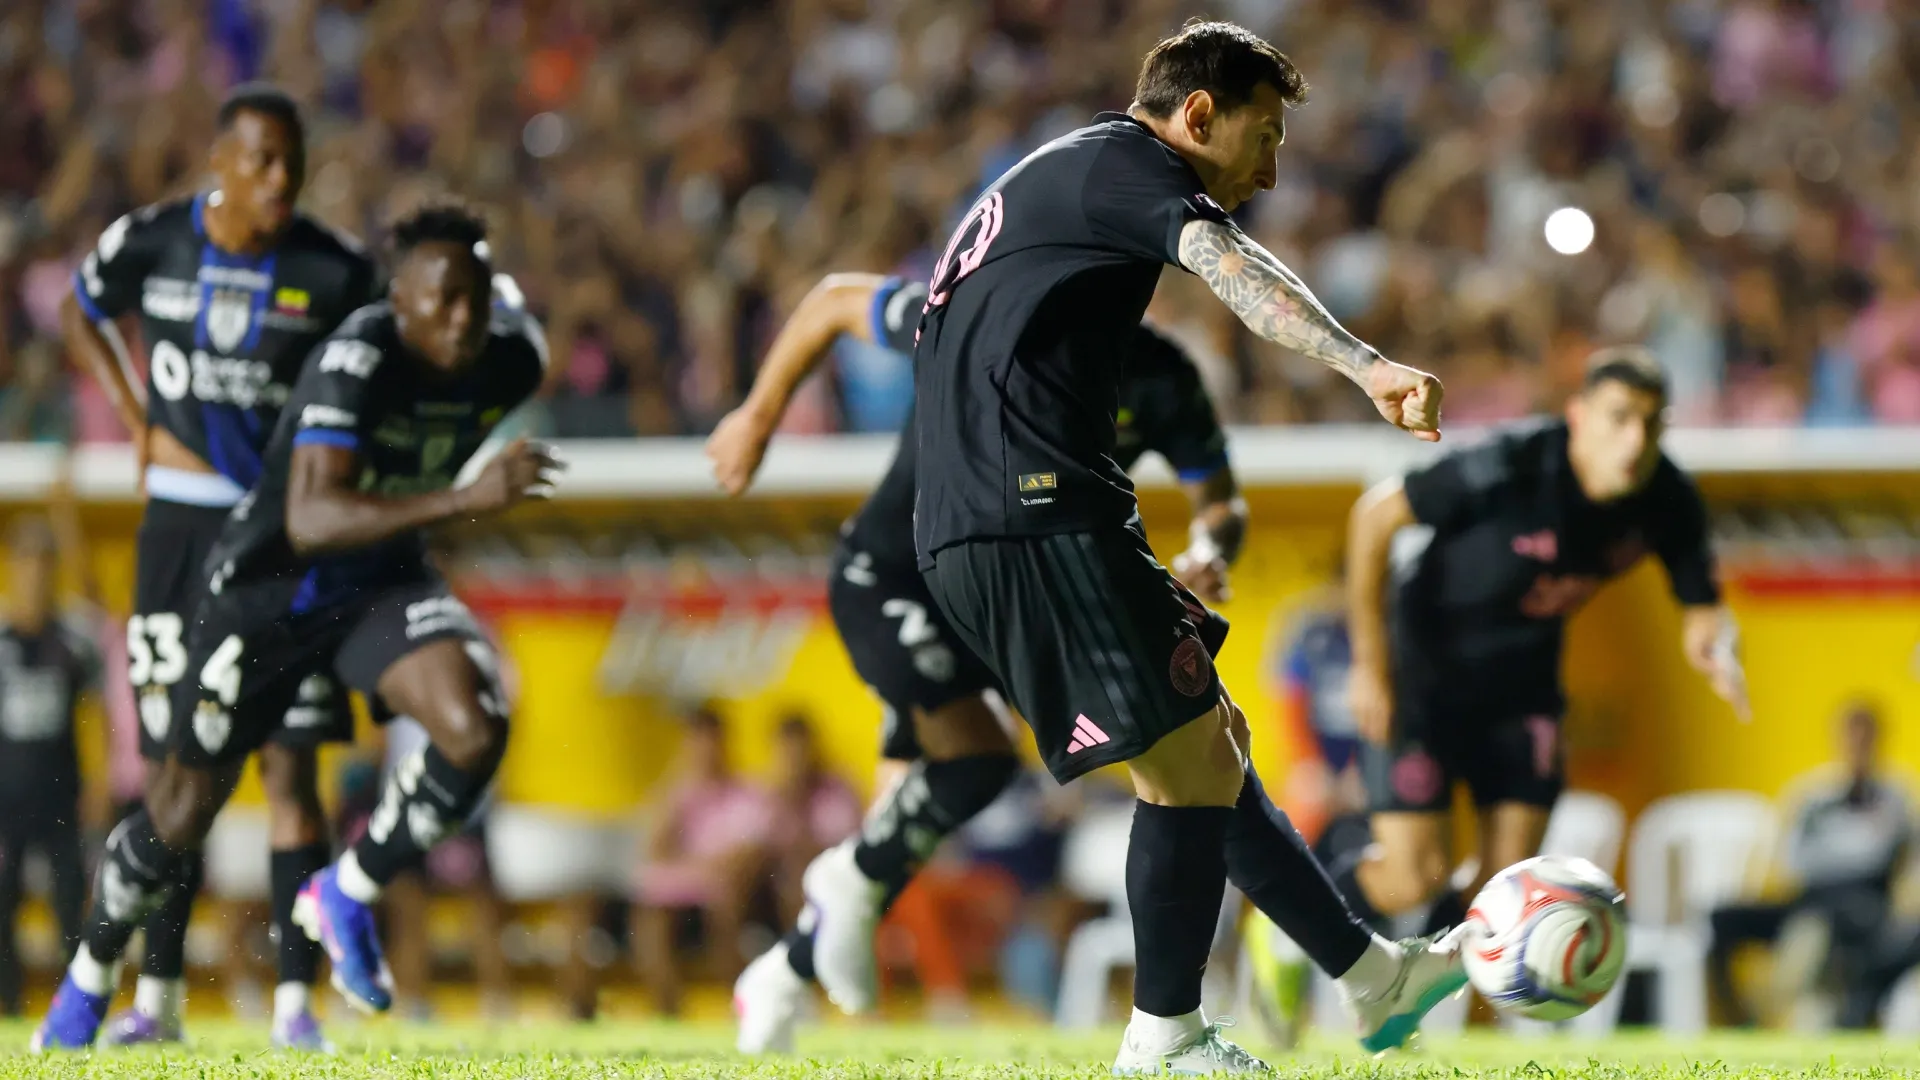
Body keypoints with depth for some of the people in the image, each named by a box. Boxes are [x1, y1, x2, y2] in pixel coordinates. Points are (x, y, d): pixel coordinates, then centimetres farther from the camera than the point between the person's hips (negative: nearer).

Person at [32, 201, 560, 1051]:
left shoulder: (505, 359, -13)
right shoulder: (356, 360, -33)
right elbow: (309, 520, -44)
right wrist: (465, 500, -53)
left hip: (383, 578, 4)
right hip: (271, 587, -4)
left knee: (476, 729, -25)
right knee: (184, 808, 8)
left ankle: (348, 894, -1)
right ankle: (90, 976, 35)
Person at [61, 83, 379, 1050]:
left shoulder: (333, 269, -7)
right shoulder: (151, 243, -5)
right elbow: (81, 312, 16)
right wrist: (134, 418, 7)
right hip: (183, 527, 1)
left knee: (290, 763, -7)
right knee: (177, 766, 5)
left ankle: (296, 999, -5)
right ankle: (157, 995, 15)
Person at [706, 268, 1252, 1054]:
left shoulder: (1158, 382, -13)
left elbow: (1220, 502, -2)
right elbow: (835, 301, -5)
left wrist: (1208, 554, -26)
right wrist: (759, 416, 2)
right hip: (887, 581, -5)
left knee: (913, 806, 7)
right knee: (980, 758, -25)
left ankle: (783, 978, 27)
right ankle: (855, 880, 2)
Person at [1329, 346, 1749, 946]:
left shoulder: (1667, 502, -16)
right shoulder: (1510, 467, -31)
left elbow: (1701, 608, -2)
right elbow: (1374, 516, -20)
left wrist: (1714, 649, -29)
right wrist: (1370, 667, -16)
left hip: (1522, 679, 5)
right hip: (1425, 667, -5)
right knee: (1414, 878, -11)